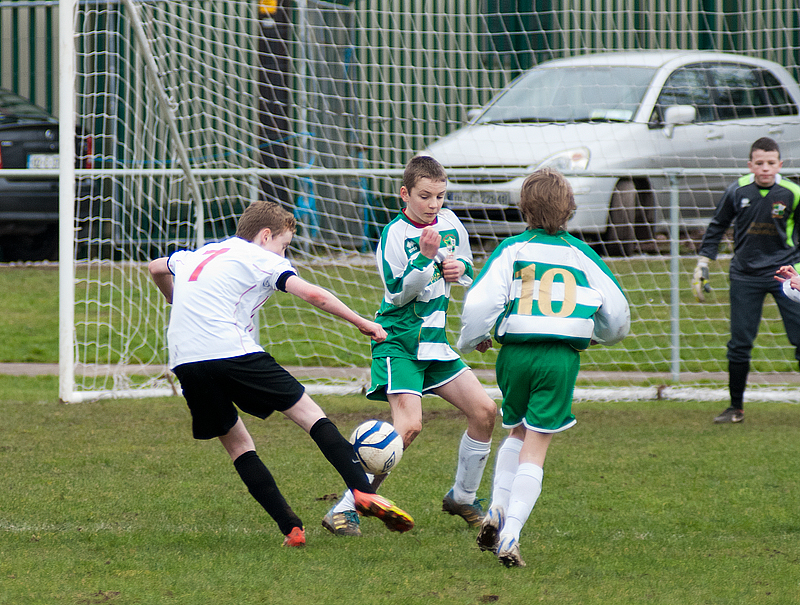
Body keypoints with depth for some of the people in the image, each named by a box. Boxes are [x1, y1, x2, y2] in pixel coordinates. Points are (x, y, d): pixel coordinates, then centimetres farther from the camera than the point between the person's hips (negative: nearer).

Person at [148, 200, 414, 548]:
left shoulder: (198, 255, 29)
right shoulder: (260, 259, 9)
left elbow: (156, 268, 49)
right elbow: (310, 294, -5)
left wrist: (179, 305, 66)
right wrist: (360, 322, 4)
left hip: (184, 362, 6)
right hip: (231, 350, -6)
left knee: (235, 441, 16)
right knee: (310, 414, 0)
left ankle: (290, 528, 5)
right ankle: (363, 491, -16)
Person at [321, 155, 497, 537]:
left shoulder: (450, 225, 7)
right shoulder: (395, 234, -13)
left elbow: (468, 272, 22)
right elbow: (398, 293, -19)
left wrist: (461, 268, -2)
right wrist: (425, 258, -30)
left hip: (436, 340, 7)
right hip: (399, 343, -7)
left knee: (484, 411, 1)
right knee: (409, 425, -22)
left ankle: (462, 497, 21)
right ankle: (343, 510, -19)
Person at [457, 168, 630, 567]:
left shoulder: (511, 250, 1)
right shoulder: (581, 254, 6)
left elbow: (480, 302, -8)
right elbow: (617, 310, 11)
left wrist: (471, 340, 12)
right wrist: (600, 335, 33)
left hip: (515, 353, 1)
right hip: (562, 355, -1)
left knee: (518, 433, 25)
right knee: (535, 447, 1)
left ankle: (497, 510, 10)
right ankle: (510, 536, -10)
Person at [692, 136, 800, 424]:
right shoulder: (737, 192, -3)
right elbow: (717, 227, 12)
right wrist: (702, 265, 10)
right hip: (745, 276, 1)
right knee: (739, 344, 2)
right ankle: (736, 407, 15)